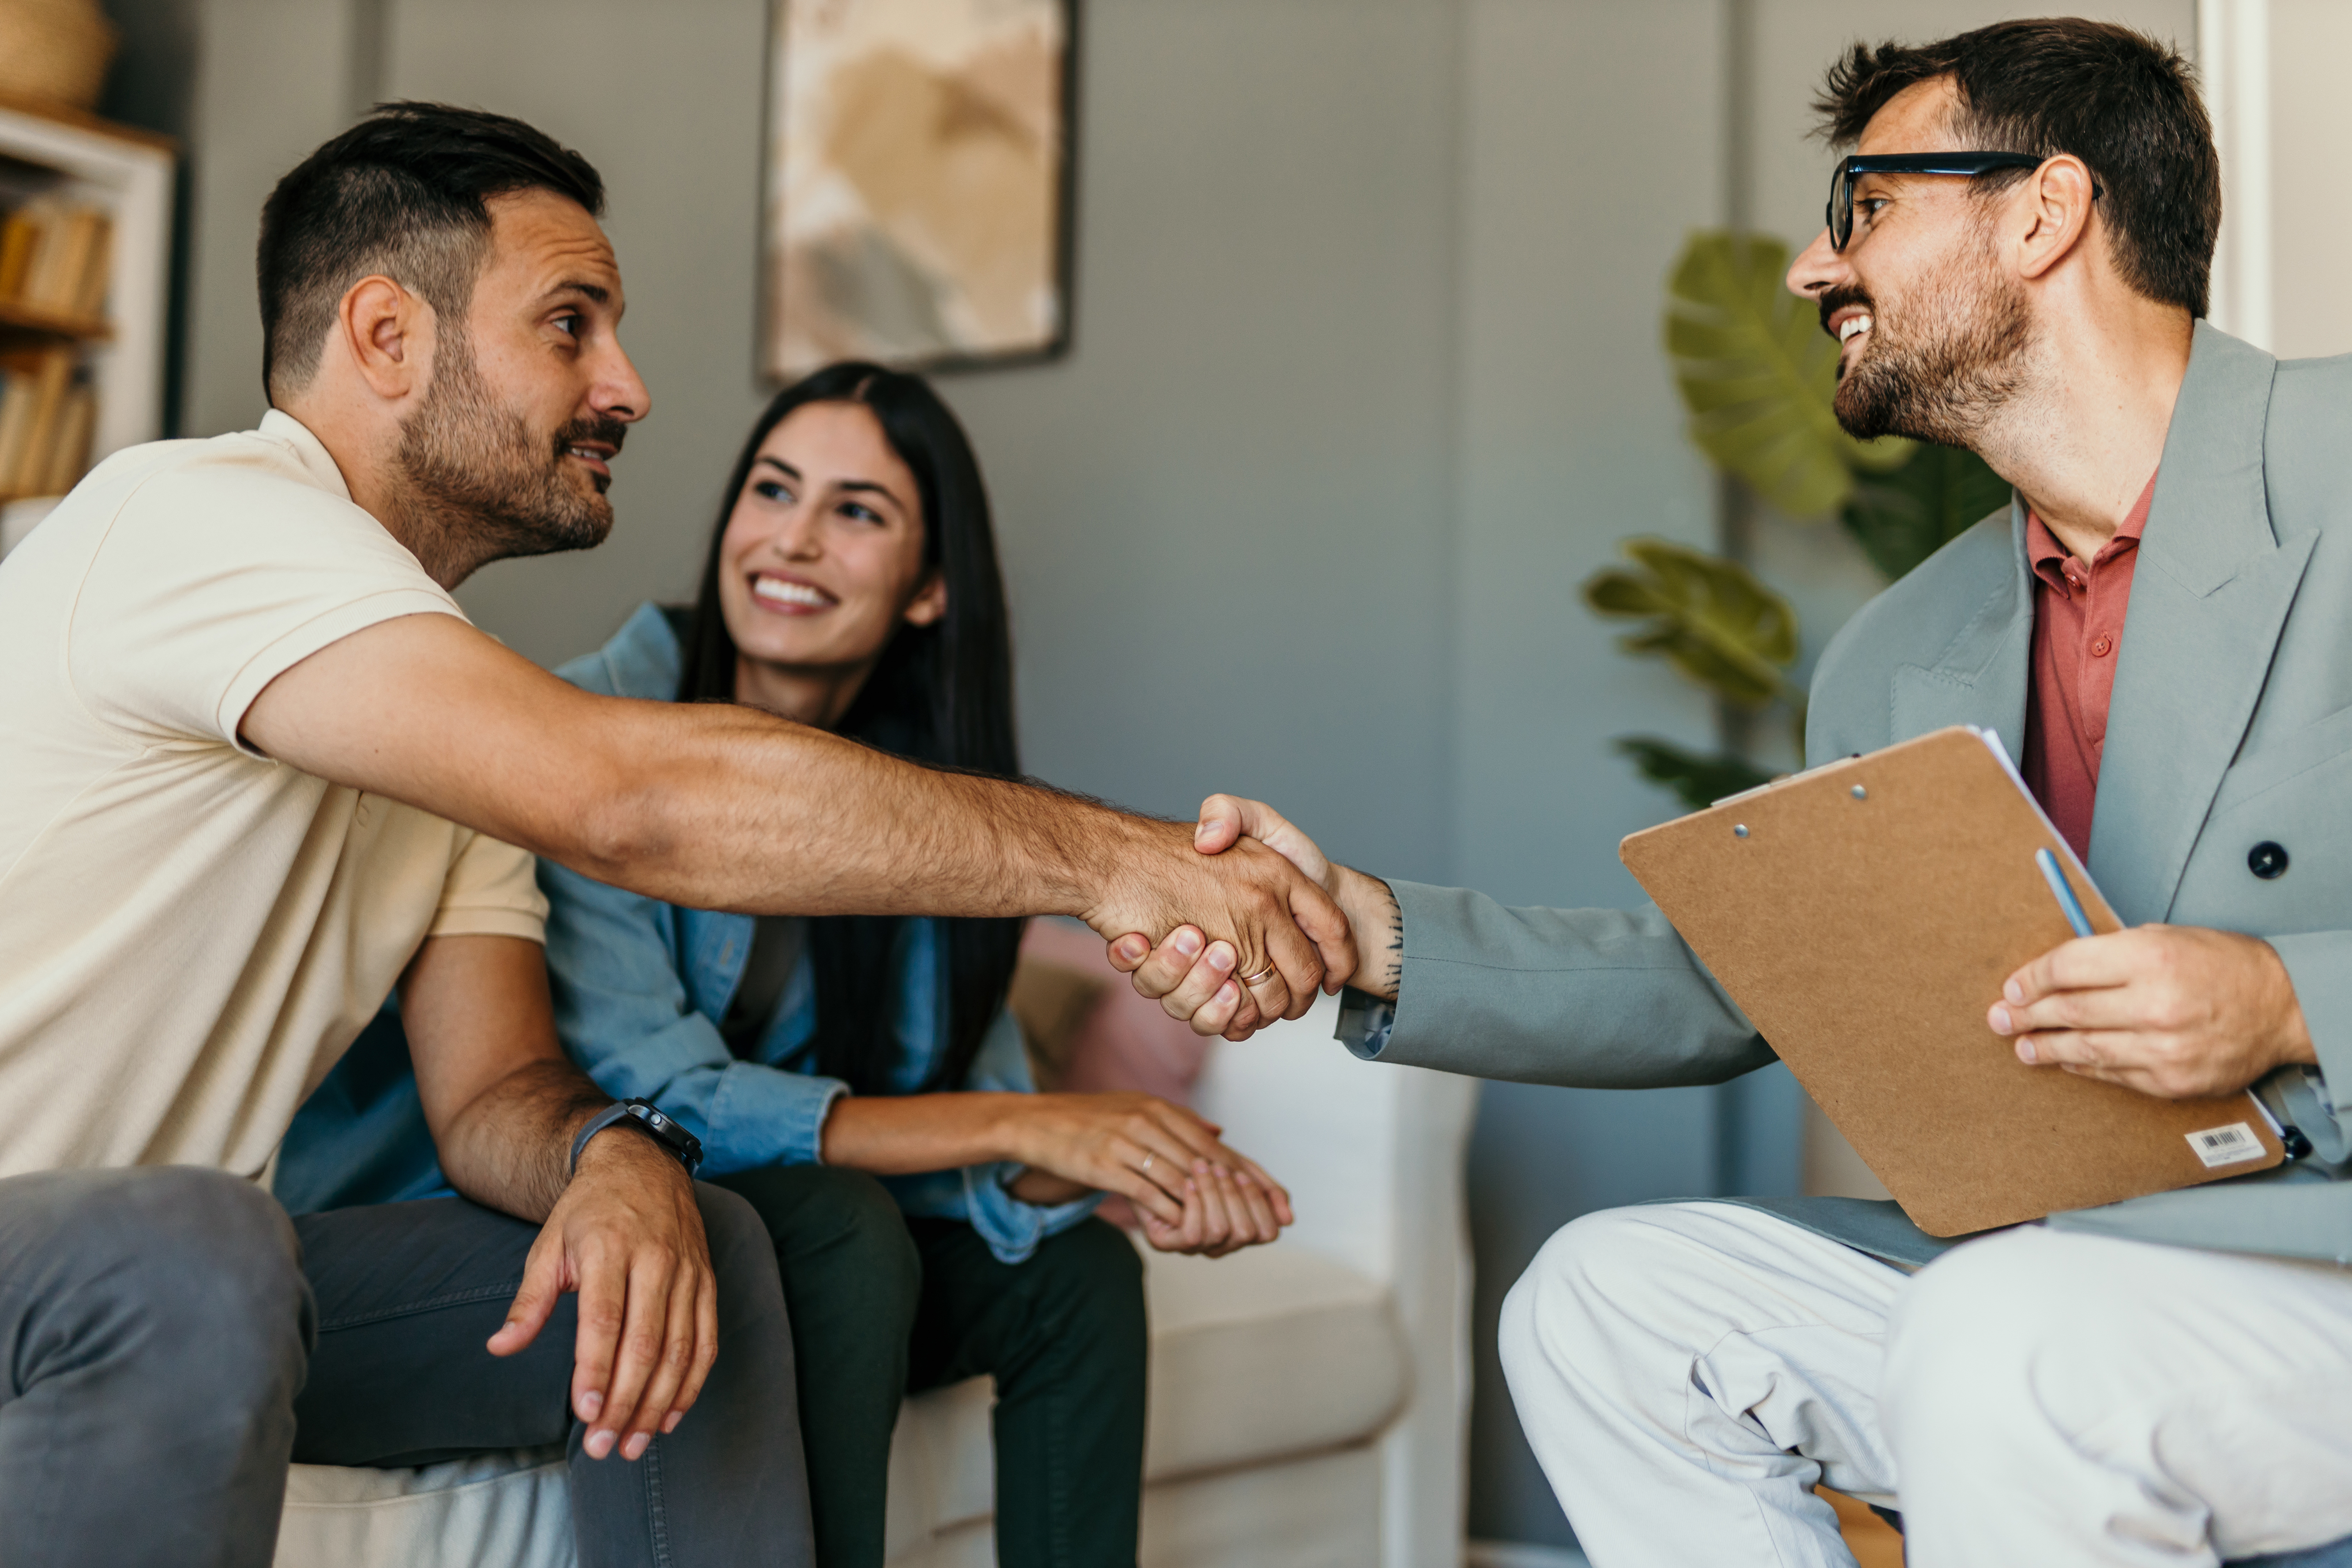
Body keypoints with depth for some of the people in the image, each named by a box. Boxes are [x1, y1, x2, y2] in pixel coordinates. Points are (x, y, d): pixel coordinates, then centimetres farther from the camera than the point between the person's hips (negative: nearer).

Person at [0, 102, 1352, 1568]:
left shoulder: (458, 711, 11)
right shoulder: (201, 517, -20)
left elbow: (496, 1092, 4)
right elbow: (630, 798, -34)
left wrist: (619, 1162, -21)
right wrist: (1119, 857, -30)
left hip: (170, 1278, 8)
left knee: (700, 1248, -4)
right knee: (191, 1261, -39)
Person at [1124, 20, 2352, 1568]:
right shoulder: (1902, 662, 12)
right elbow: (1741, 975, 11)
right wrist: (1375, 936, 1)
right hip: (2040, 1268, 7)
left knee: (2000, 1341, -34)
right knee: (1602, 1302, -1)